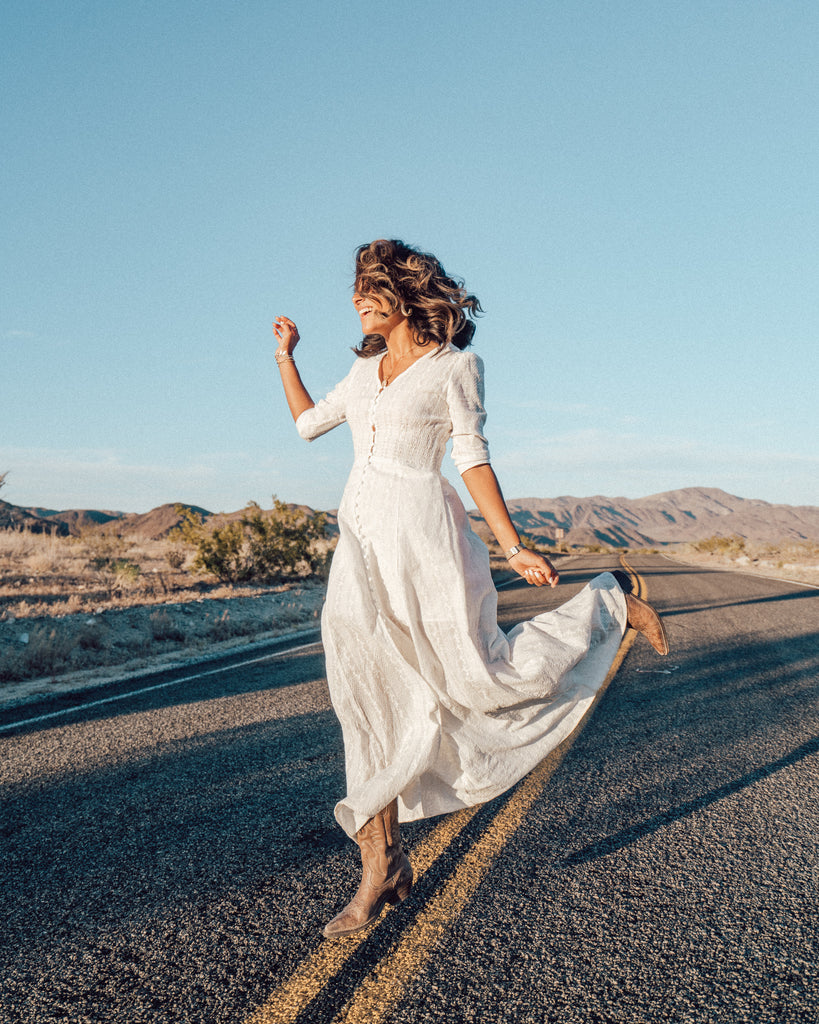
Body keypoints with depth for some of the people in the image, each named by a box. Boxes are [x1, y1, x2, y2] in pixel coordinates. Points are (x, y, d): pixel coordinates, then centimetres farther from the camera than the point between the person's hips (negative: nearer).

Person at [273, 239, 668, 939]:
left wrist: (513, 546, -10)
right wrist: (286, 354, 29)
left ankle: (612, 605, 23)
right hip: (361, 539, 6)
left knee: (482, 676, -1)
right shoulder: (366, 367, 17)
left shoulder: (455, 364, -1)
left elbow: (473, 460, -4)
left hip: (421, 529, -6)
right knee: (366, 702, 2)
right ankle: (383, 866, 12)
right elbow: (309, 422, 28)